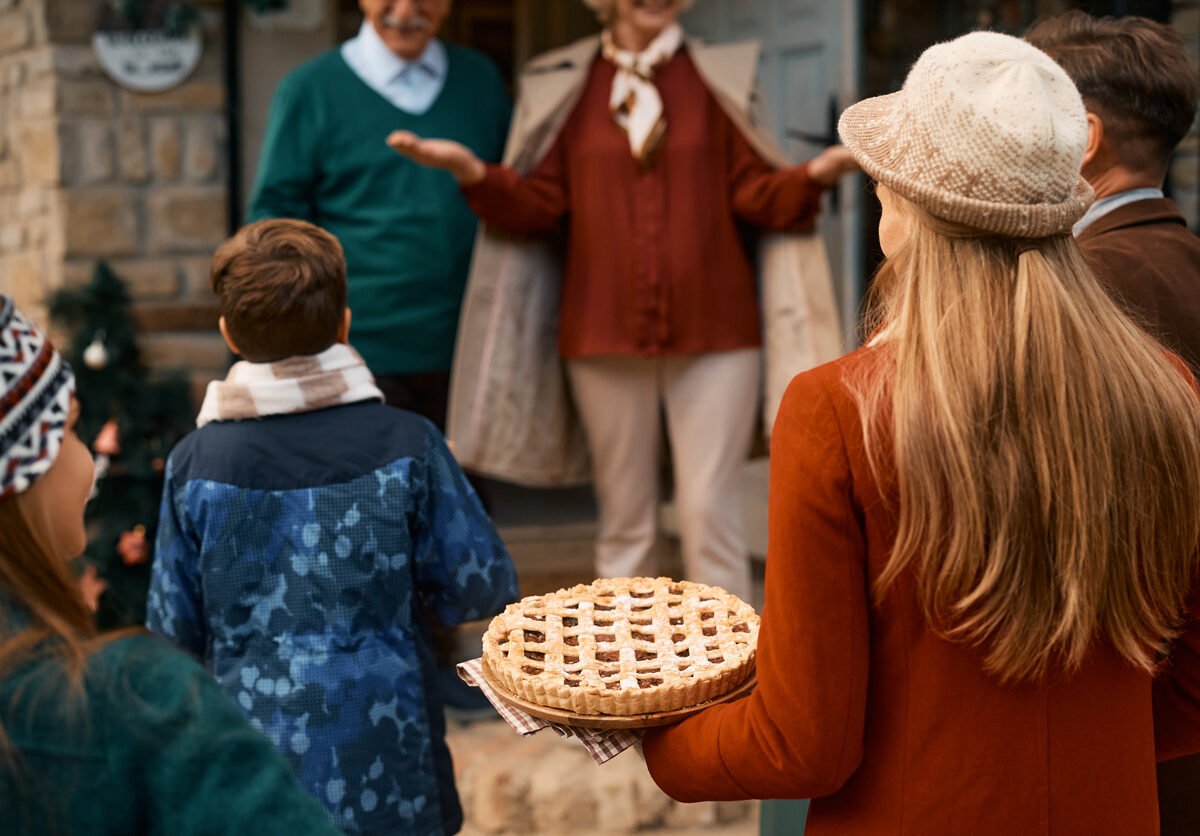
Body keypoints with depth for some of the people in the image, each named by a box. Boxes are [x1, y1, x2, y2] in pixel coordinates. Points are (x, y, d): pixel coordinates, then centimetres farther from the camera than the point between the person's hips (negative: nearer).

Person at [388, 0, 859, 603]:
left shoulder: (721, 78, 5)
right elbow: (539, 206, 5)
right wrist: (472, 171, -12)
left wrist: (816, 175, -18)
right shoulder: (565, 85, 7)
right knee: (624, 520, 9)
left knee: (710, 513, -2)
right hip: (605, 332, 1)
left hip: (713, 332, -1)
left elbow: (755, 192, 2)